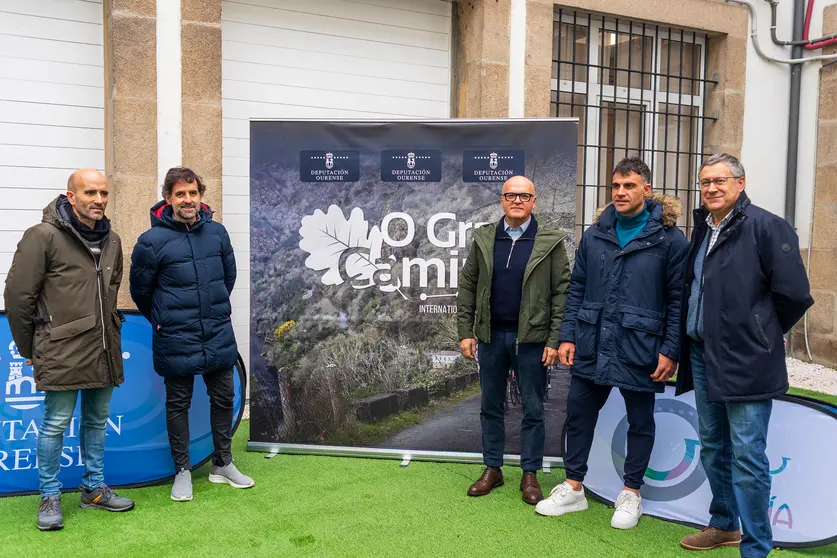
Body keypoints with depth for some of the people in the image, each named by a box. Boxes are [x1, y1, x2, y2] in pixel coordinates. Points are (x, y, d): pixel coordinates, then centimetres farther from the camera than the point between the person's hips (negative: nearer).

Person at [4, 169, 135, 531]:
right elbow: (18, 295, -7)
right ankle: (50, 497, 19)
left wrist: (110, 332, 16)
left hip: (104, 351, 6)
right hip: (61, 352, -6)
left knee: (97, 421, 15)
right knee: (56, 425, 3)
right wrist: (28, 349, -1)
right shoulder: (44, 236, -9)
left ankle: (94, 488, 29)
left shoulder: (111, 241, 10)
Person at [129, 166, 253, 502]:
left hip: (219, 335, 4)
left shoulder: (217, 232, 0)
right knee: (178, 404, 10)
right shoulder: (153, 241, -12)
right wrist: (162, 321, 10)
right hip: (176, 342, -4)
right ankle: (182, 470, 26)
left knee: (224, 398, 13)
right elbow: (140, 290, 0)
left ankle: (222, 464, 30)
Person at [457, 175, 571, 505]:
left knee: (533, 410, 6)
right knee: (490, 406, 12)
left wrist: (555, 340, -10)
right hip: (491, 336, 3)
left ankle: (530, 475, 19)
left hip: (531, 339, -3)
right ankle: (492, 469, 25)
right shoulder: (483, 239, 5)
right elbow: (467, 286, 6)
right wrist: (465, 332, 0)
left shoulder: (550, 242, -3)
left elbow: (562, 292, -5)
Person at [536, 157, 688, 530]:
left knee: (640, 422, 11)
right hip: (591, 346, 4)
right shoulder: (594, 235, 7)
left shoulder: (668, 239, -6)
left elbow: (678, 299, -6)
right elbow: (577, 289, 10)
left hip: (640, 349, -4)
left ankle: (631, 494, 29)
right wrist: (568, 336, 4)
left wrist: (670, 351, -10)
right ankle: (573, 488, 27)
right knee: (579, 413, 11)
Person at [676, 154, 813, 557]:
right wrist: (688, 340, 14)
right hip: (702, 354, 8)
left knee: (747, 456, -2)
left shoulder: (765, 226, -11)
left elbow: (794, 293, -12)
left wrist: (761, 332, 0)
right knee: (712, 448, 18)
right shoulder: (702, 230, 13)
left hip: (745, 360, -8)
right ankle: (724, 525, 35)